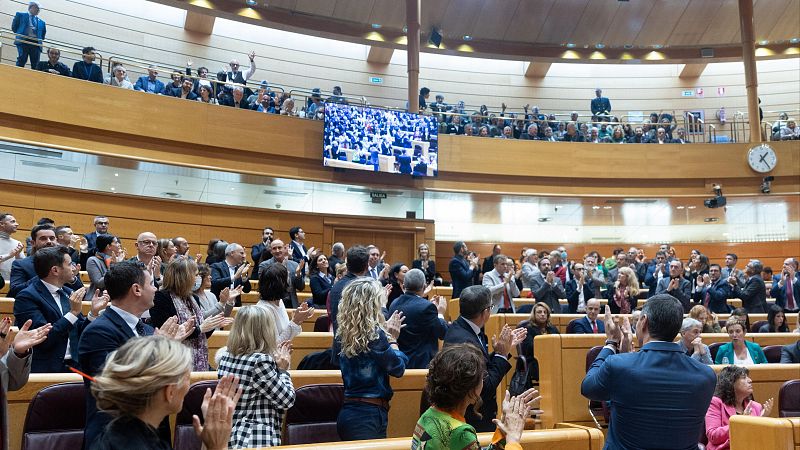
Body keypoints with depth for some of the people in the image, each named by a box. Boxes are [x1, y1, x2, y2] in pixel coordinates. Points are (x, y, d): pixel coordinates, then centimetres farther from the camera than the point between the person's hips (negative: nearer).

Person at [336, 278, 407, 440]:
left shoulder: (343, 334, 5)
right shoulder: (374, 334, -17)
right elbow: (398, 369, -9)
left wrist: (387, 334, 9)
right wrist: (392, 339, 1)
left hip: (349, 412, 8)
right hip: (369, 415, -8)